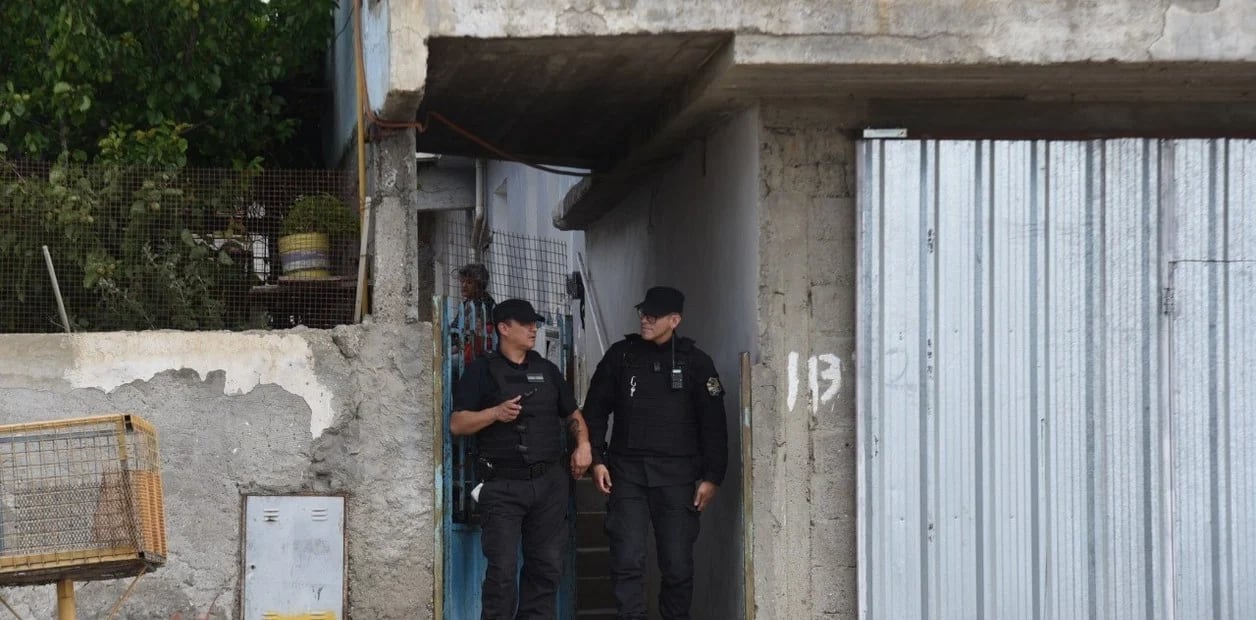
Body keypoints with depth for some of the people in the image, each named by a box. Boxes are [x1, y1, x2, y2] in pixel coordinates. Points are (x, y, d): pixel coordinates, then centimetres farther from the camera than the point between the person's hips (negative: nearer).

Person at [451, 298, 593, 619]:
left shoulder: (547, 370, 16)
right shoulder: (481, 371, 2)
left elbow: (573, 414, 23)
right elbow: (457, 424, -5)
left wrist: (583, 444, 4)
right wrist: (496, 413, -19)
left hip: (549, 482, 5)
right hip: (503, 485, -5)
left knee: (547, 566, 5)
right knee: (502, 569, -7)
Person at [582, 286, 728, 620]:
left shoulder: (695, 362, 4)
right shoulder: (621, 355, 7)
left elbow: (713, 425, 3)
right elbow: (595, 409, 10)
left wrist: (712, 477, -2)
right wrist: (596, 459, 1)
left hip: (677, 475, -1)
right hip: (627, 471, 1)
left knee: (678, 564, 2)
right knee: (627, 561, -6)